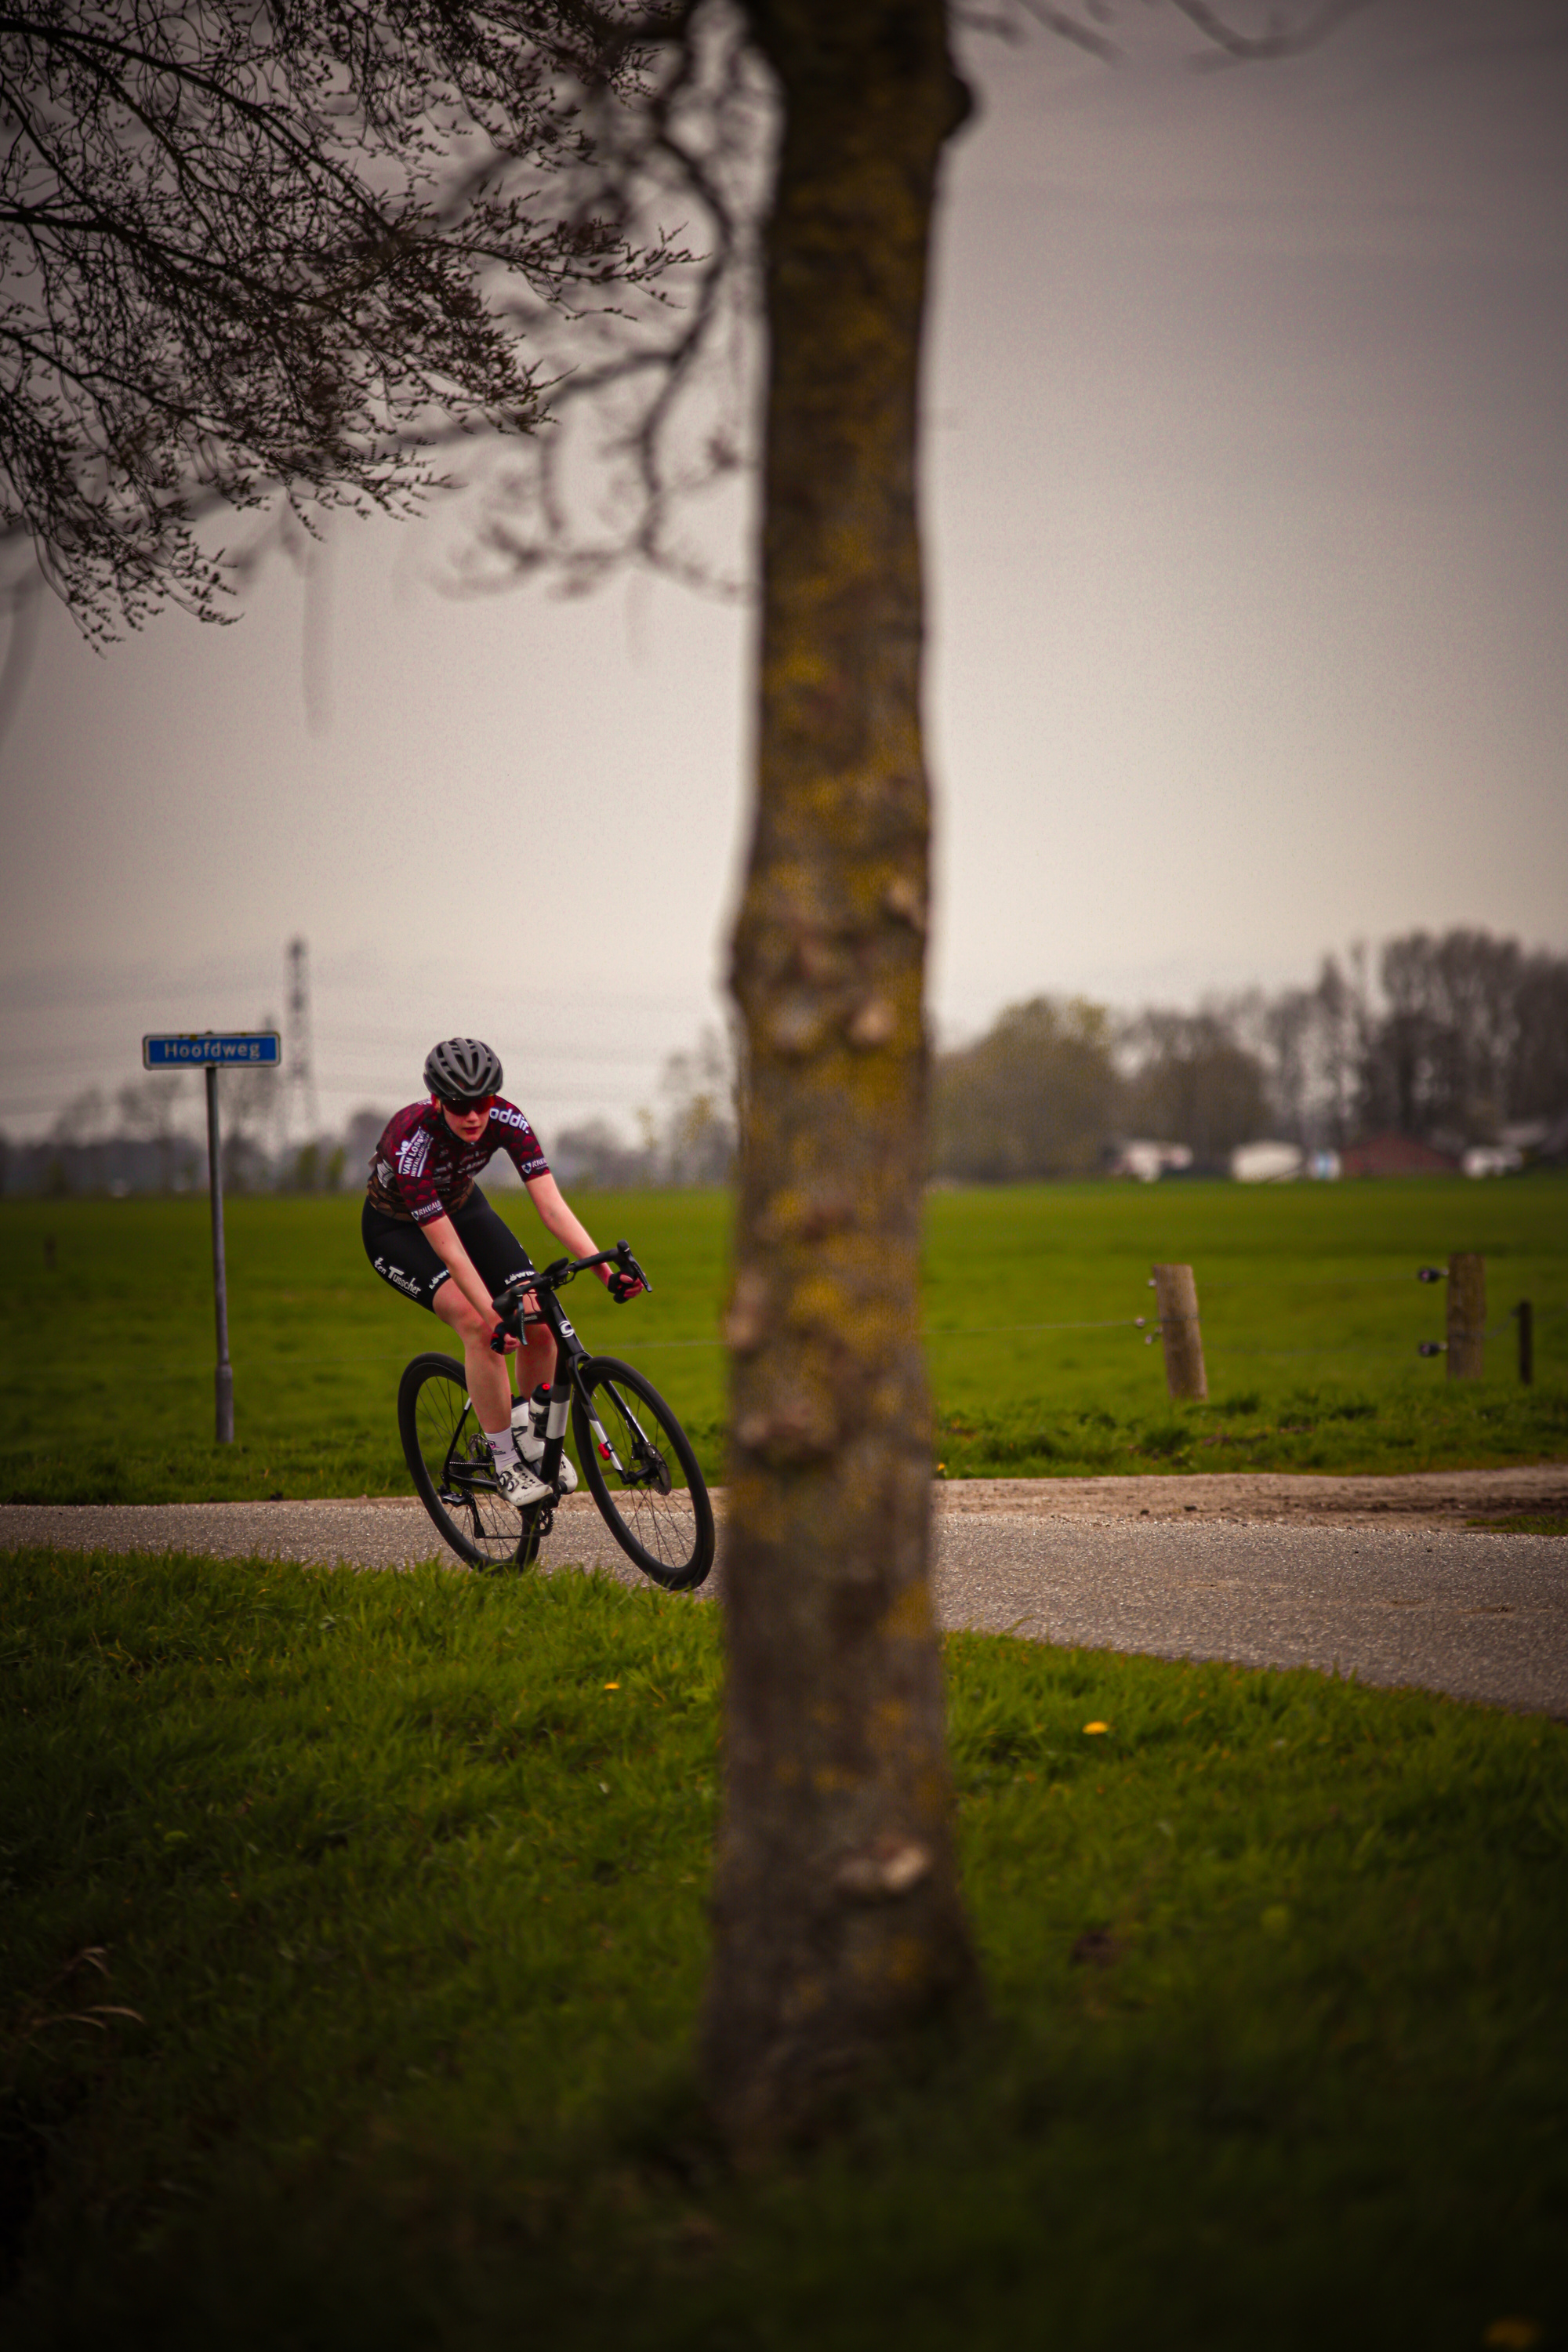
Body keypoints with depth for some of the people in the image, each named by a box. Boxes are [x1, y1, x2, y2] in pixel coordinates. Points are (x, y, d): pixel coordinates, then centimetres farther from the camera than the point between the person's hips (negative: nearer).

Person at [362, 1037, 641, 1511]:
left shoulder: (507, 1122, -26)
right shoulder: (411, 1143, -37)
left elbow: (552, 1207, -30)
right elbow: (449, 1250, -38)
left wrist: (606, 1272, -41)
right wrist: (495, 1317, -45)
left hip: (462, 1206, 5)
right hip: (397, 1228, -5)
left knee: (537, 1320, -14)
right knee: (478, 1324, -29)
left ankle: (531, 1437, 12)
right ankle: (504, 1463, -17)